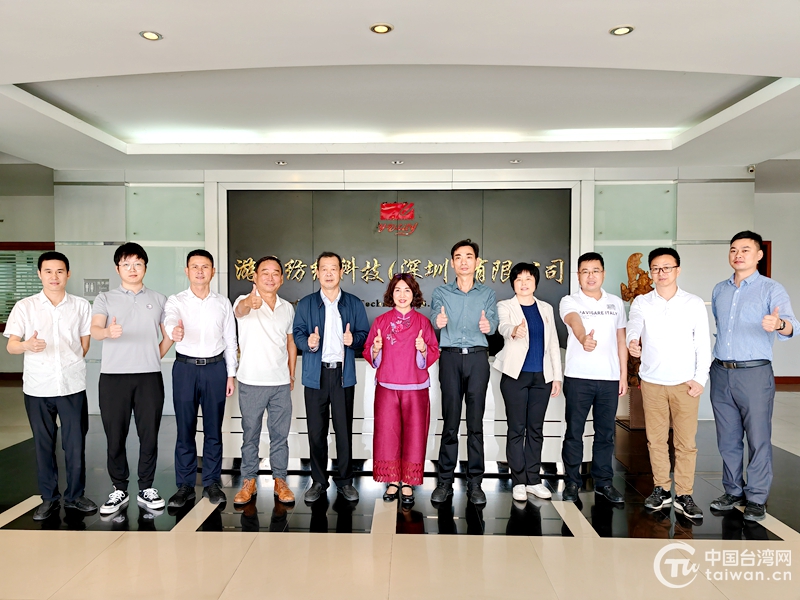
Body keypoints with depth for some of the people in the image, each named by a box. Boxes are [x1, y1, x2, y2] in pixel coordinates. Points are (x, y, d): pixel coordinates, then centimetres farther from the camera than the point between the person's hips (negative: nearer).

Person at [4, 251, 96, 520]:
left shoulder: (82, 305, 4)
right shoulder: (25, 306, 2)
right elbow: (10, 345, -6)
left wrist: (71, 364, 7)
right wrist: (28, 345, -26)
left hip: (72, 386, 0)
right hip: (38, 387, 0)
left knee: (76, 443, 4)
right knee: (43, 444, 8)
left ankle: (75, 495, 20)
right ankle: (49, 498, 22)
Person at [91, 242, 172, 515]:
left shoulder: (158, 300, 12)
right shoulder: (105, 299, 7)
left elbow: (168, 335, 18)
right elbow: (94, 329, -11)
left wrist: (155, 357, 6)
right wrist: (108, 331, -33)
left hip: (149, 376, 1)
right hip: (113, 375, -1)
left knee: (149, 434, 4)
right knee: (115, 436, 4)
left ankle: (146, 489, 17)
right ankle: (119, 490, 18)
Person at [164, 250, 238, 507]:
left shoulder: (223, 303, 5)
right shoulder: (176, 301, -1)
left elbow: (230, 340, 8)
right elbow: (170, 320, -24)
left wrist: (231, 374, 5)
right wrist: (174, 331, -49)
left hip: (215, 368, 1)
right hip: (185, 368, -1)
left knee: (213, 429, 7)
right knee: (185, 429, 5)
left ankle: (212, 483, 19)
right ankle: (185, 485, 18)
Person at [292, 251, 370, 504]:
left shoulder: (354, 303, 7)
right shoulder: (306, 304, 7)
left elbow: (364, 333, 6)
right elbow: (298, 333, 3)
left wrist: (353, 339, -16)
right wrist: (308, 342, -18)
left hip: (343, 373, 0)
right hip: (315, 374, 0)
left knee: (344, 429, 5)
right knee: (316, 430, 6)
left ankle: (344, 480, 19)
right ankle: (318, 481, 20)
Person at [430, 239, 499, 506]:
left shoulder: (487, 294, 12)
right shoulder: (441, 293, 10)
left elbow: (492, 323, -2)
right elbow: (434, 317, -7)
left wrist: (488, 325, -27)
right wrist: (438, 321, -32)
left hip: (477, 356, 1)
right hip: (450, 356, 0)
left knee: (476, 423, 2)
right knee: (450, 422, 1)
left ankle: (475, 483, 10)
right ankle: (445, 481, 10)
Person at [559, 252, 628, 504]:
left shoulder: (616, 302, 12)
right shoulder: (569, 302, -1)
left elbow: (621, 340, 14)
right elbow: (575, 321, -24)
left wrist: (624, 375, 9)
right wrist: (583, 338, -46)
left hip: (609, 378, 3)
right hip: (578, 377, -3)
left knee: (606, 433, 10)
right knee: (574, 433, 3)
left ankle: (603, 481, 23)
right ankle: (572, 483, 14)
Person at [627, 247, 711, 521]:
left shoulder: (694, 303, 1)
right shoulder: (641, 303, 3)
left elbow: (703, 344, 1)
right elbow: (634, 324, -12)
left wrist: (700, 378, -6)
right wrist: (632, 340, -34)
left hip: (686, 383, -1)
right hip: (652, 382, 1)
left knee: (686, 442, 1)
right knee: (656, 439, 9)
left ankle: (683, 495, 13)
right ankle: (661, 489, 22)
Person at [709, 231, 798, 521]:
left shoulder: (771, 289, -5)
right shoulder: (719, 290, 12)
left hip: (754, 373, -5)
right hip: (721, 374, 5)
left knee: (758, 438, 1)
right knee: (727, 438, 12)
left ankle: (756, 498, 14)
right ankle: (733, 491, 26)